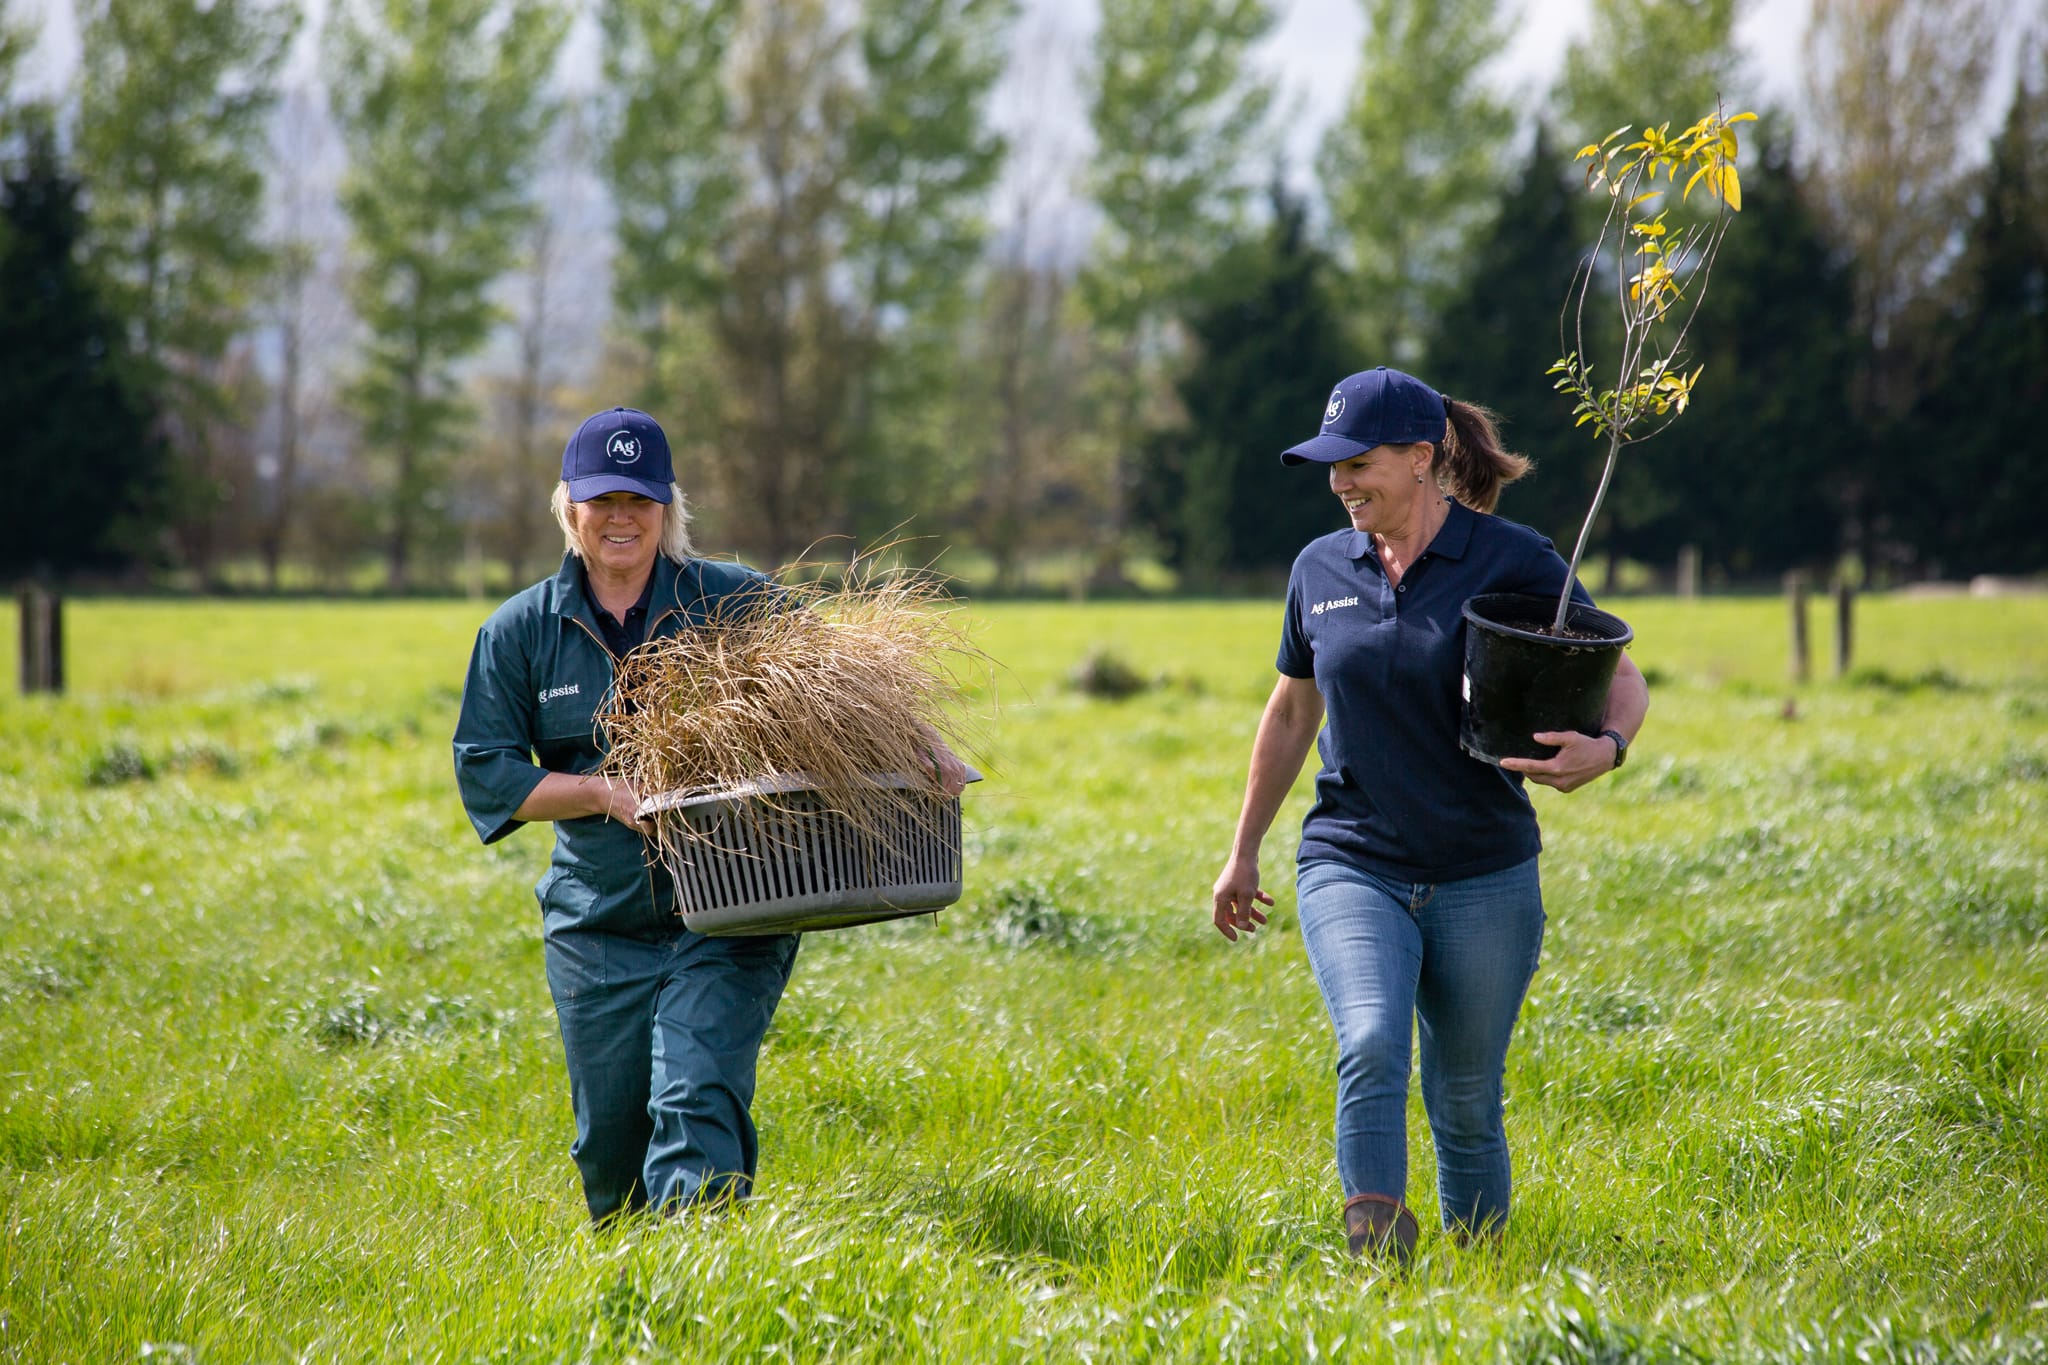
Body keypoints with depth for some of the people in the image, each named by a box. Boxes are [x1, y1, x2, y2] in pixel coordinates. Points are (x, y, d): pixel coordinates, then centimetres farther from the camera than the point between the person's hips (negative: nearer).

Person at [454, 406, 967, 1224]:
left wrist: (920, 739, -11)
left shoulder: (737, 604, 1)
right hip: (600, 933, 3)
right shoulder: (520, 633, 5)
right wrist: (607, 792, -11)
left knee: (698, 1104, -19)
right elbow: (485, 773, 2)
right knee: (610, 1147, 10)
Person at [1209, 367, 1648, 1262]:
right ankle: (1375, 1265, -29)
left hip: (1483, 879, -1)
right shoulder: (1321, 570, 6)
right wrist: (1244, 851, 25)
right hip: (1352, 867, 1)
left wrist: (1605, 749, -23)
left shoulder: (1514, 563, -5)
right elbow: (1292, 713, 20)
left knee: (1465, 1103, 6)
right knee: (1371, 1048, -24)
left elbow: (1620, 679, 0)